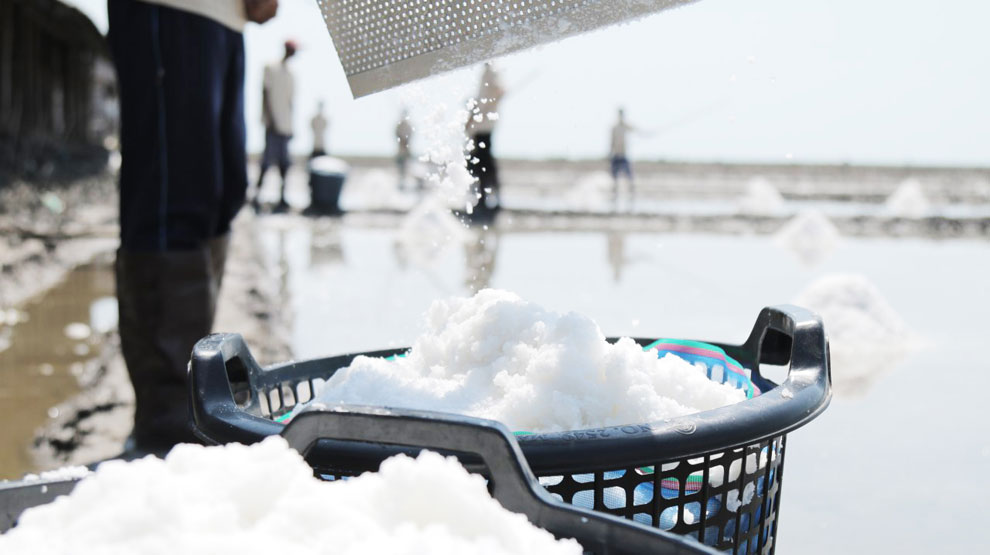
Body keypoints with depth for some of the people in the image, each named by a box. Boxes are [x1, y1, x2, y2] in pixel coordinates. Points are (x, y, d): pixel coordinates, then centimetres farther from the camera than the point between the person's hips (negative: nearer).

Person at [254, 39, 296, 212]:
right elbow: (265, 94, -5)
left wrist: (291, 125, 15)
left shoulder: (290, 74, 18)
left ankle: (282, 199, 8)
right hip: (273, 125, -6)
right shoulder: (271, 69, 0)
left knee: (284, 162, 5)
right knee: (268, 160, -11)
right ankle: (256, 196, -7)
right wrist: (270, 119, -12)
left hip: (286, 125, 6)